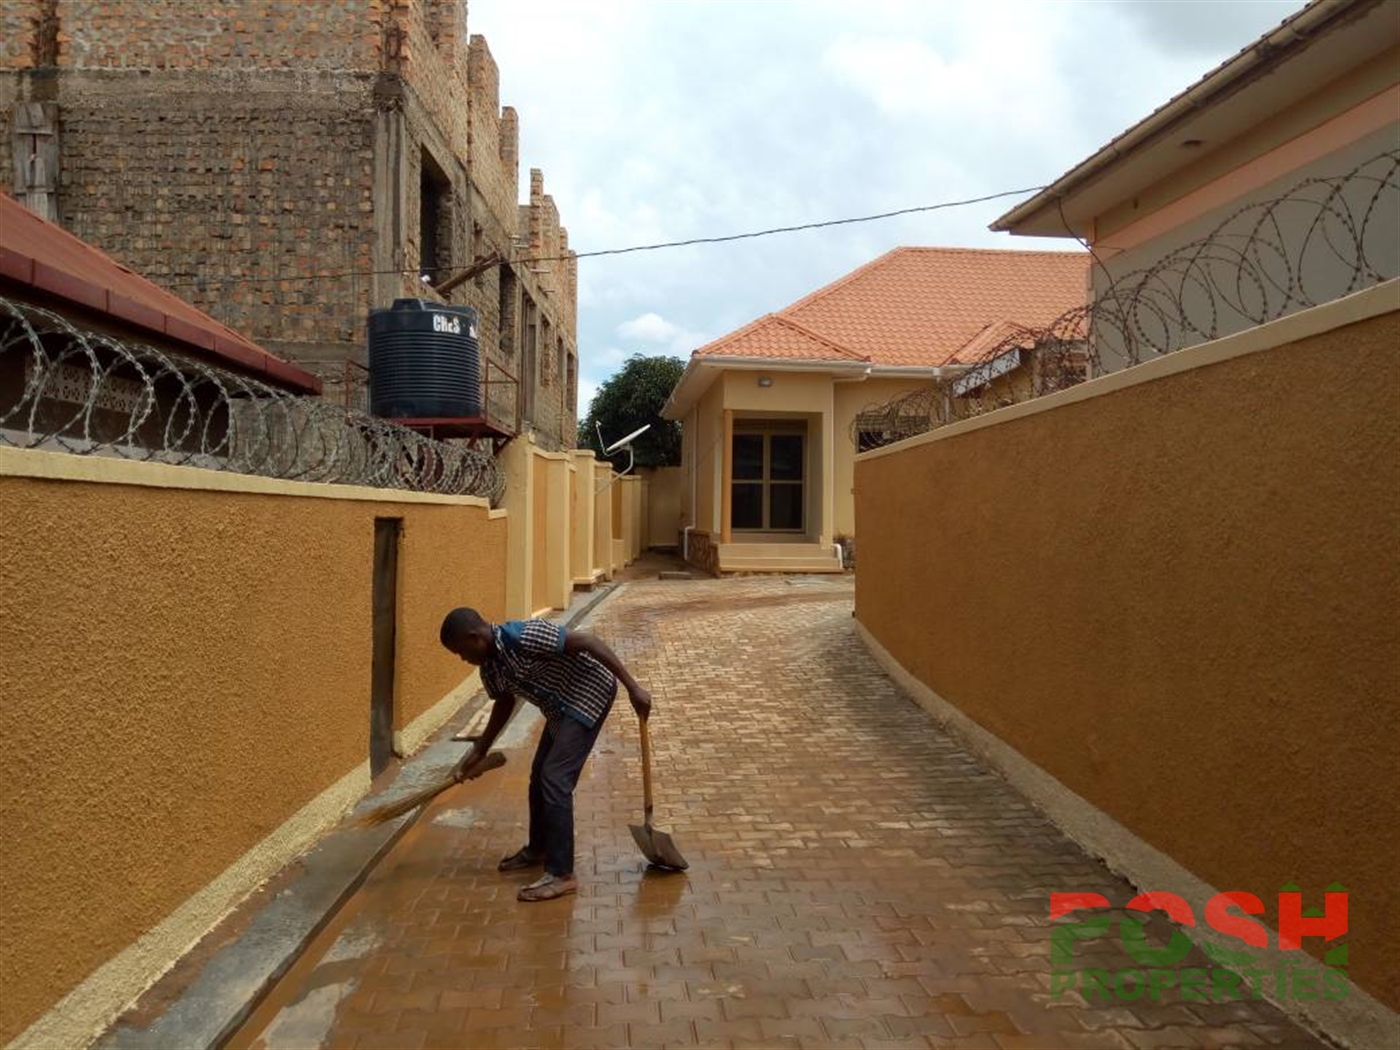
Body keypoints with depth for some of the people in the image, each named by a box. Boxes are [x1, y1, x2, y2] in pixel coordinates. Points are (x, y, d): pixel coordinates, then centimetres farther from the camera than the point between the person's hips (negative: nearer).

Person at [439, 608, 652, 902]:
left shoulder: (523, 637, -29)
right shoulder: (489, 667, -1)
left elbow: (589, 641, -28)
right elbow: (505, 704, 19)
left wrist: (633, 687, -28)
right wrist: (479, 751, 19)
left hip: (589, 694, -9)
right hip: (561, 707, 9)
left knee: (555, 779, -14)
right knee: (539, 776, 18)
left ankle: (561, 875, -7)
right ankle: (538, 849, 39)